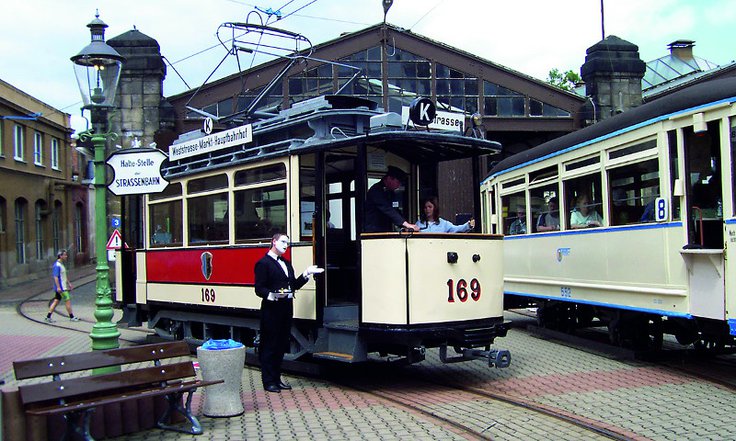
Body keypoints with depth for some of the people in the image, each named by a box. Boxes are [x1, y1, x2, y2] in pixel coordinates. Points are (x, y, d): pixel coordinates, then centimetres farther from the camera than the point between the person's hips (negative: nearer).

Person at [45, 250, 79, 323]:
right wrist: (58, 287, -25)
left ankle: (48, 317, 11)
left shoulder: (61, 265, 16)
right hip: (61, 288, -10)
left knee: (56, 301, 10)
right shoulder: (57, 265, -16)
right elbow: (55, 277, -21)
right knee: (67, 301, -3)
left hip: (63, 287, 10)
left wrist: (69, 283, 26)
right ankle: (72, 317, 4)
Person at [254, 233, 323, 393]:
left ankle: (276, 378, 20)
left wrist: (306, 273, 8)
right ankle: (268, 381, 5)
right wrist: (273, 295, -27)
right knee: (269, 345, -2)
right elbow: (259, 289, -12)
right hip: (271, 310, -8)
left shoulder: (286, 263, 21)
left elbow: (294, 285, 17)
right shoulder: (263, 263, -6)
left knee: (281, 345, 11)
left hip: (286, 309, 8)